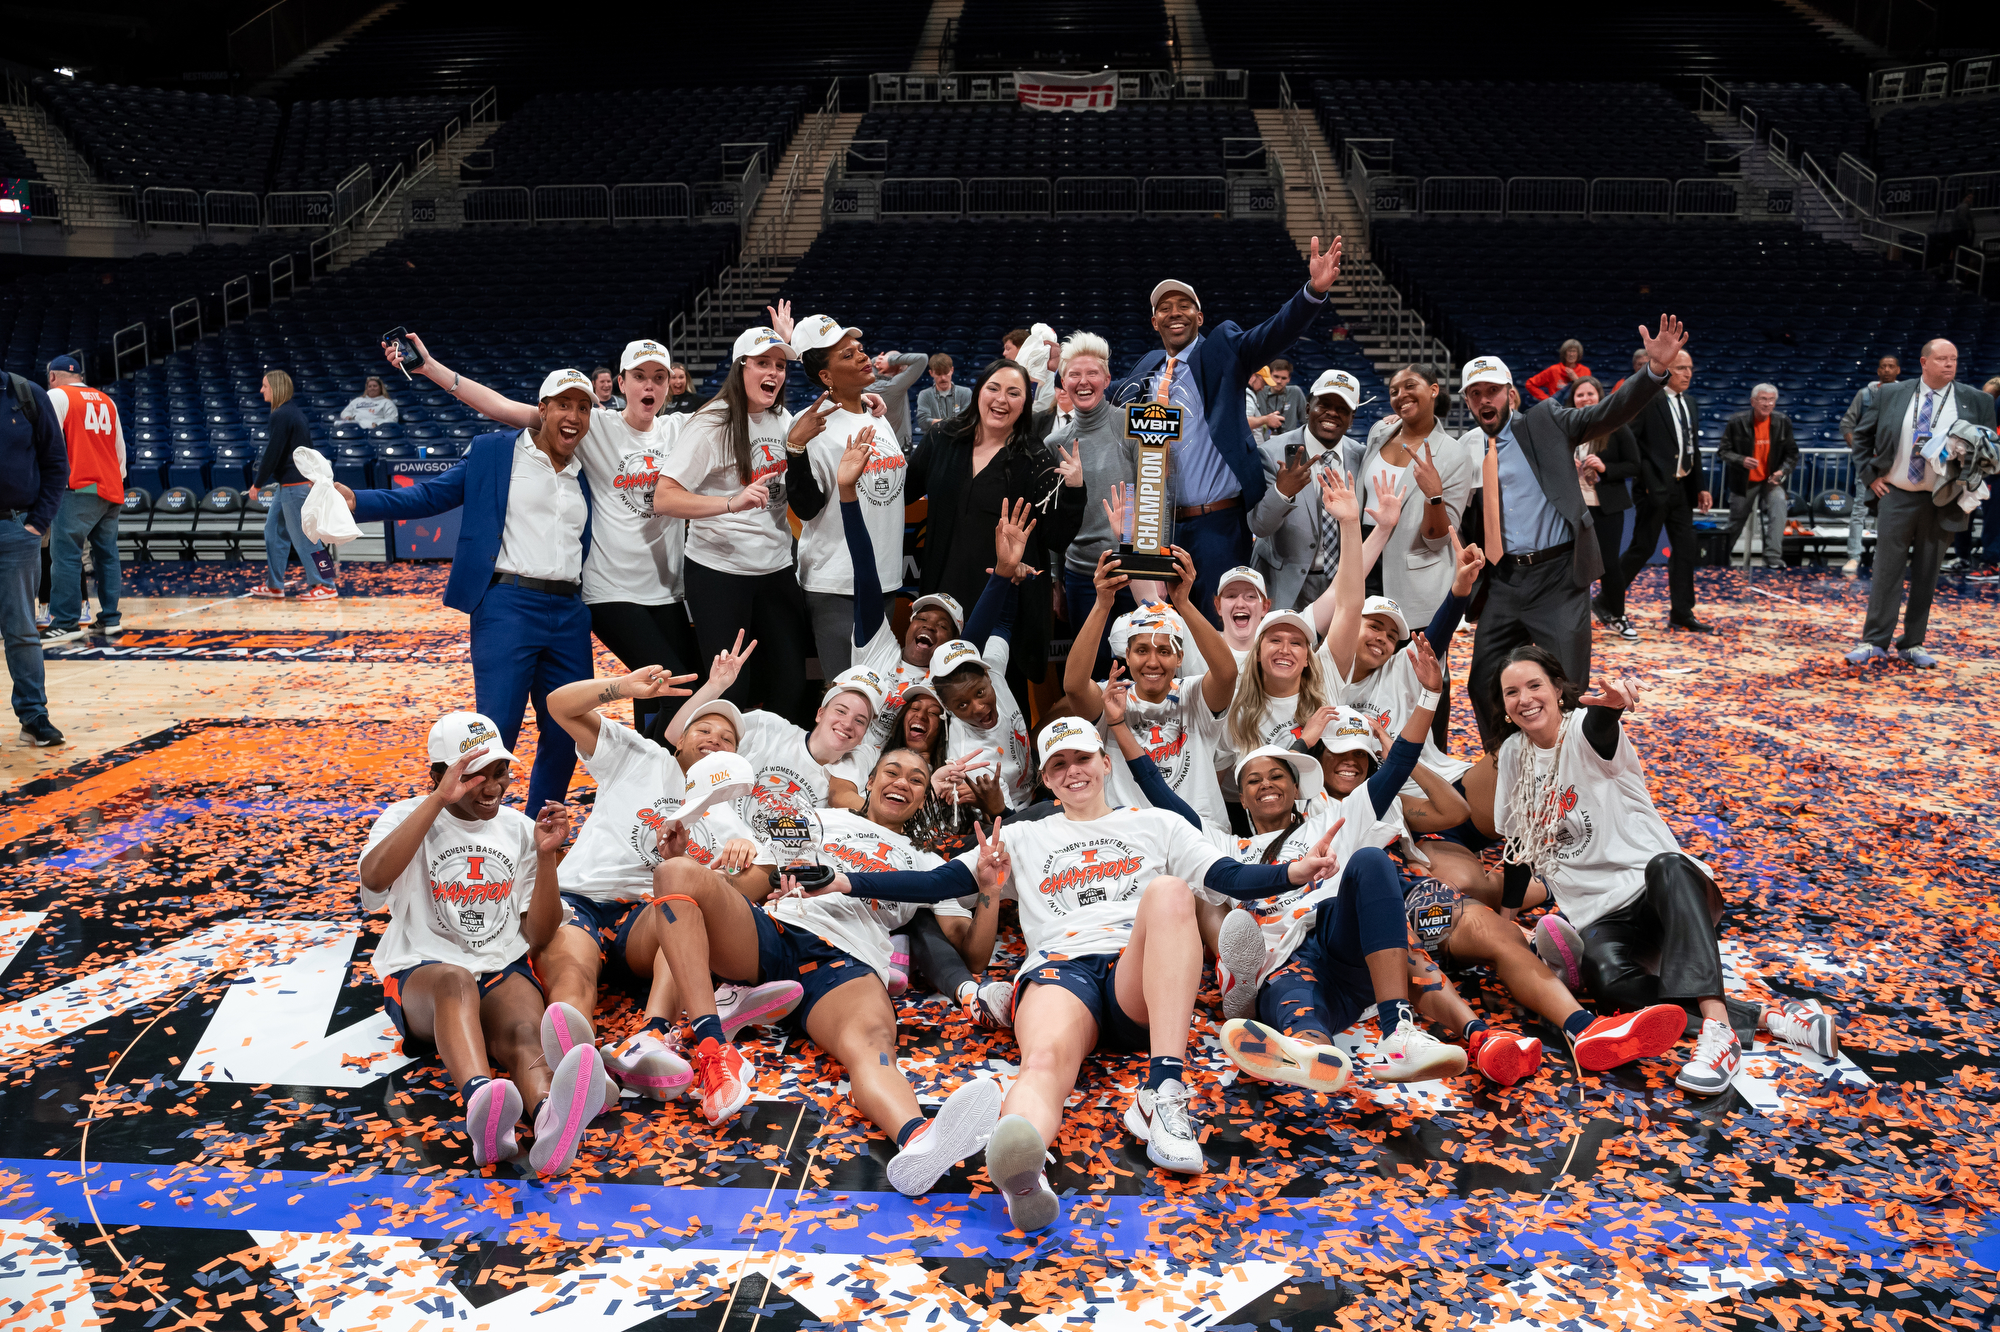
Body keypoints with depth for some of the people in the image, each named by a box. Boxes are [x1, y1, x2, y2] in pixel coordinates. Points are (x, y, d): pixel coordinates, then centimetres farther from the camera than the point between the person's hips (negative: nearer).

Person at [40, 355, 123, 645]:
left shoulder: (57, 395, 1)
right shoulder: (106, 401, 19)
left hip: (79, 489, -7)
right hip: (111, 489, 7)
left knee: (65, 555, -7)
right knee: (107, 555, 10)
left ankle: (66, 622, -12)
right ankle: (109, 619, 10)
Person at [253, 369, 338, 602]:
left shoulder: (281, 415, -15)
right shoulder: (295, 412, 15)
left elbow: (272, 453, -17)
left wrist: (258, 483, -8)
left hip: (293, 484, -10)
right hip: (301, 480, 10)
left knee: (302, 535, -6)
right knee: (274, 530, 14)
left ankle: (325, 586, -4)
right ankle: (274, 585, 18)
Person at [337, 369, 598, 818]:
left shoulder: (588, 474, 17)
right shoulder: (492, 452, 6)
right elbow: (430, 495, 4)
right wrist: (358, 502, -6)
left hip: (569, 613, 5)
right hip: (507, 606, -4)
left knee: (566, 733, 8)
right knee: (496, 730, -9)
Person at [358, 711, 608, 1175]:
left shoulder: (519, 829, 16)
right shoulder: (407, 817, 8)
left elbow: (537, 937, 11)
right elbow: (373, 878, -17)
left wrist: (546, 856, -1)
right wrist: (439, 800, -18)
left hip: (503, 971, 2)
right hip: (420, 975, -2)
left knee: (524, 1033, -34)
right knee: (455, 980, -40)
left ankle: (549, 1120, -69)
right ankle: (480, 1101, -68)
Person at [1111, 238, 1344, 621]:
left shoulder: (1222, 350, 1)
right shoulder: (1147, 367, 16)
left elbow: (1276, 333, -13)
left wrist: (1315, 290, -30)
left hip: (1218, 521, -5)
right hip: (1159, 523, 5)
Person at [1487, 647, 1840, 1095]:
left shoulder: (1584, 729, -8)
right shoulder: (1513, 752, 8)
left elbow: (1600, 725, -35)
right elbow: (1520, 843, 18)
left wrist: (1612, 702, -60)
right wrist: (1504, 920, 15)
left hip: (1657, 889, -3)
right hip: (1599, 914, 4)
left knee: (1667, 868, -41)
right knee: (1605, 975, -33)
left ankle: (1718, 1027, -51)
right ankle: (1764, 1017, -32)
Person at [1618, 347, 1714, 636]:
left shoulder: (1689, 403, 14)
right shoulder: (1647, 399, -10)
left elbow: (1694, 449, 18)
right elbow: (1629, 441, -14)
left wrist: (1700, 487, 14)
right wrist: (1645, 479, -16)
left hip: (1682, 488, 8)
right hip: (1655, 488, -8)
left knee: (1684, 549, 7)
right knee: (1643, 548, -3)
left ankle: (1681, 613, 14)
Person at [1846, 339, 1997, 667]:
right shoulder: (1891, 395, 2)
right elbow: (1861, 435, 12)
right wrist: (1871, 474, 3)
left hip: (1942, 501, 1)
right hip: (1897, 496, 0)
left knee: (1927, 575, 6)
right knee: (1887, 570, 0)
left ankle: (1912, 645, 15)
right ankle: (1874, 643, 5)